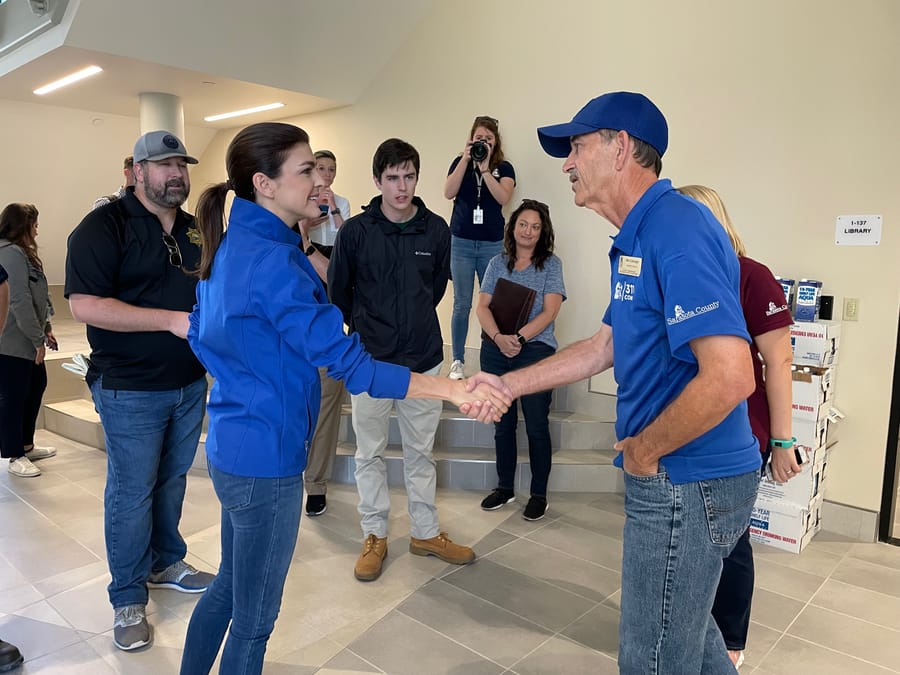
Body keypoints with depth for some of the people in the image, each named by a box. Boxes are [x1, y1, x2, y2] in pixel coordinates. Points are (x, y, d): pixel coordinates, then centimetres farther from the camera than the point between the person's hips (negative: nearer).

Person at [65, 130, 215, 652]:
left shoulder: (196, 230, 9)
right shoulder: (104, 226, -11)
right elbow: (85, 305, -20)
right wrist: (172, 320, -25)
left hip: (190, 383, 6)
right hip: (131, 390, -6)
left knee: (172, 483, 18)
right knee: (131, 494, 5)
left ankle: (166, 563, 38)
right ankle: (129, 599, 21)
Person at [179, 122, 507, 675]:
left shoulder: (230, 246, 7)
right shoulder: (272, 260, -23)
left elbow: (202, 336, 16)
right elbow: (346, 361, -26)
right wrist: (455, 389, -27)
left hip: (231, 447, 9)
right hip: (266, 458, -9)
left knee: (229, 588, 26)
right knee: (255, 617, 11)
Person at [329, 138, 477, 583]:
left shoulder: (436, 229, -2)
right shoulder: (356, 230, -7)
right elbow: (338, 291, 4)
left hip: (423, 358, 2)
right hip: (371, 360, -1)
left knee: (420, 451, 14)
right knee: (370, 453, 10)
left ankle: (425, 532, 29)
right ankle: (374, 536, 26)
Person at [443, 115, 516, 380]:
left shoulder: (504, 168, 4)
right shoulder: (460, 162, 6)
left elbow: (503, 198, -13)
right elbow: (449, 193, -10)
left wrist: (485, 168, -18)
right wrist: (466, 160, -14)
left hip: (492, 244, 0)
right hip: (461, 242, 0)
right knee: (461, 304, 1)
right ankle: (457, 361, 8)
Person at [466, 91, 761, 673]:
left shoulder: (678, 230, -22)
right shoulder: (640, 238, 11)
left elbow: (729, 377, -31)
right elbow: (604, 347, 17)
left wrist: (642, 452, -17)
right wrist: (507, 384, 15)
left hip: (686, 484, -10)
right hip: (682, 478, 10)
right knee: (683, 624, 27)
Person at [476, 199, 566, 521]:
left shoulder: (551, 264, 1)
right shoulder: (497, 264, 9)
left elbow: (549, 312, -8)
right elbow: (482, 307, 1)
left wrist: (519, 338, -20)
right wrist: (498, 337, -17)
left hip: (535, 350, -3)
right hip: (496, 351, 3)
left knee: (537, 426, 2)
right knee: (503, 424, 12)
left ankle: (539, 494, 17)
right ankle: (504, 487, 27)